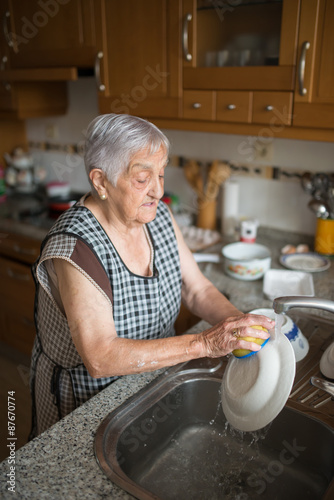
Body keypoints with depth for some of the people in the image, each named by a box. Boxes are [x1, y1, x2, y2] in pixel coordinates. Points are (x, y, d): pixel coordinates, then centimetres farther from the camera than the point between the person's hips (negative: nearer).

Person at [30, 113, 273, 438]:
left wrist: (241, 324, -22)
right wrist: (205, 343, -40)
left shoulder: (158, 216, -8)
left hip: (152, 377, 6)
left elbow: (198, 291, -4)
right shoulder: (74, 247, -30)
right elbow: (100, 358, -36)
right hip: (88, 402, -6)